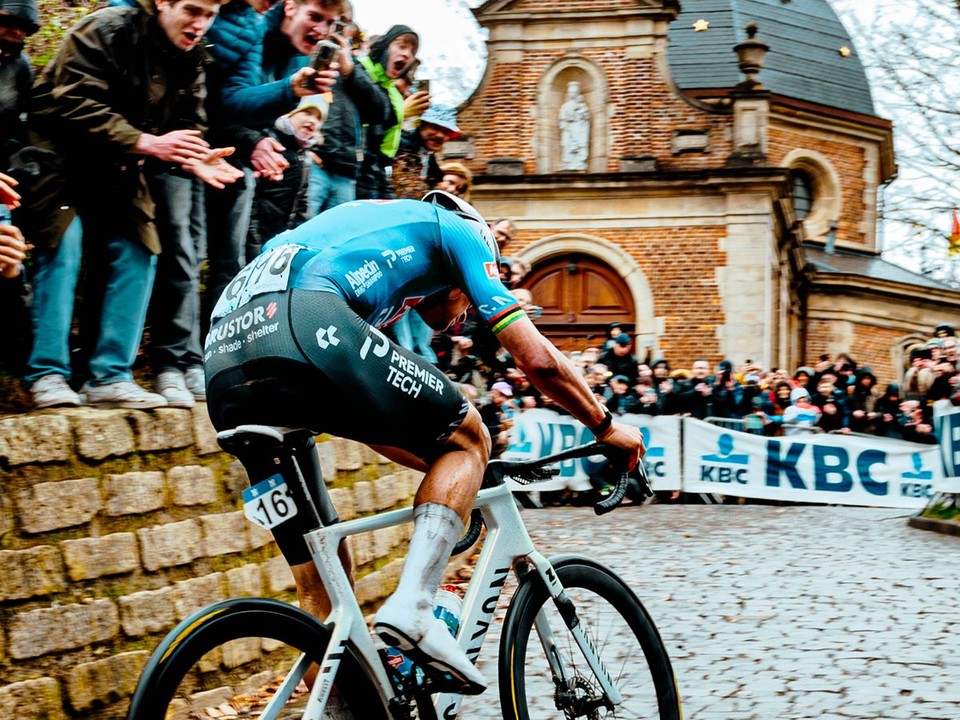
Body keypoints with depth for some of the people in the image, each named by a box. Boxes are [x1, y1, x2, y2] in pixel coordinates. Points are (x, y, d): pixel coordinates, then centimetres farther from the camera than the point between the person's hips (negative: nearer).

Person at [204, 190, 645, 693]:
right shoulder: (455, 228, 25)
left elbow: (370, 417, 44)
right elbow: (537, 359, 17)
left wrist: (456, 474, 50)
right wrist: (606, 426, 32)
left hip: (225, 360, 7)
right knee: (467, 439, 14)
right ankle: (412, 606, -6)